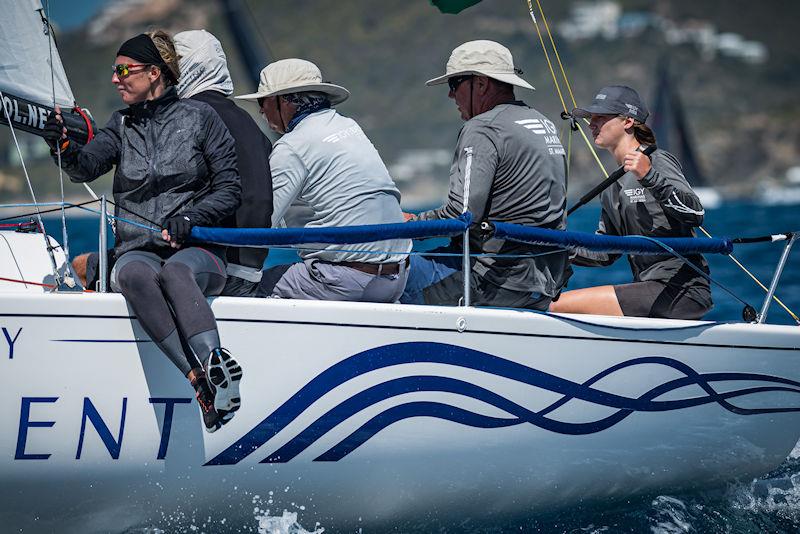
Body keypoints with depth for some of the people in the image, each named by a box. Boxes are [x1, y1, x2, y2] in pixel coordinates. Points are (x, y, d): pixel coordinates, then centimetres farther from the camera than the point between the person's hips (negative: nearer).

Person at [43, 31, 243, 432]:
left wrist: (190, 217, -14)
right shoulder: (123, 125, 15)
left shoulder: (198, 117, 6)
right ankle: (203, 381, -49)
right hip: (137, 250, 2)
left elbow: (230, 189, 3)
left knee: (175, 271, -40)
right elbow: (87, 166, -3)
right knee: (136, 275, -36)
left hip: (197, 251, -2)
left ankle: (213, 365, -60)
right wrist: (64, 146, -24)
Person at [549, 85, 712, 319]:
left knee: (559, 307, -16)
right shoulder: (613, 188, 19)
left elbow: (695, 215, -21)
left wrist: (650, 177, -31)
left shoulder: (657, 161, -7)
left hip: (680, 290, -9)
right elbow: (605, 252, 19)